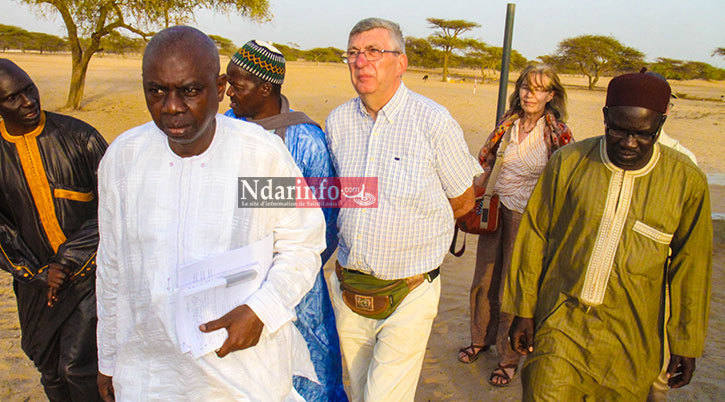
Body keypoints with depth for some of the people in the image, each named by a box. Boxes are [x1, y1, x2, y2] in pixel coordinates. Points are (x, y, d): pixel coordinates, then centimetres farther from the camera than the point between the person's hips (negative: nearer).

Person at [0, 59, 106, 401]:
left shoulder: (77, 136, -9)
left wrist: (68, 261, -12)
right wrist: (38, 273, -8)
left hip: (88, 271, -3)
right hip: (37, 280, 4)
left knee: (77, 366, -8)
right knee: (50, 371, 17)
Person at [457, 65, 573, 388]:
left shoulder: (558, 133, -12)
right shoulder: (508, 123, 2)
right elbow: (488, 161, 14)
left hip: (528, 217, -5)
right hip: (495, 210, 5)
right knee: (483, 281, 16)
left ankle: (509, 358, 24)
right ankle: (481, 338, 39)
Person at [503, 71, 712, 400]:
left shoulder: (687, 181, -5)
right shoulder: (568, 162, -6)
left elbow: (690, 267, 3)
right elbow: (533, 237, 1)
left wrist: (686, 343, 8)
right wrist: (523, 310, 2)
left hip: (629, 341, 1)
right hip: (559, 324, 0)